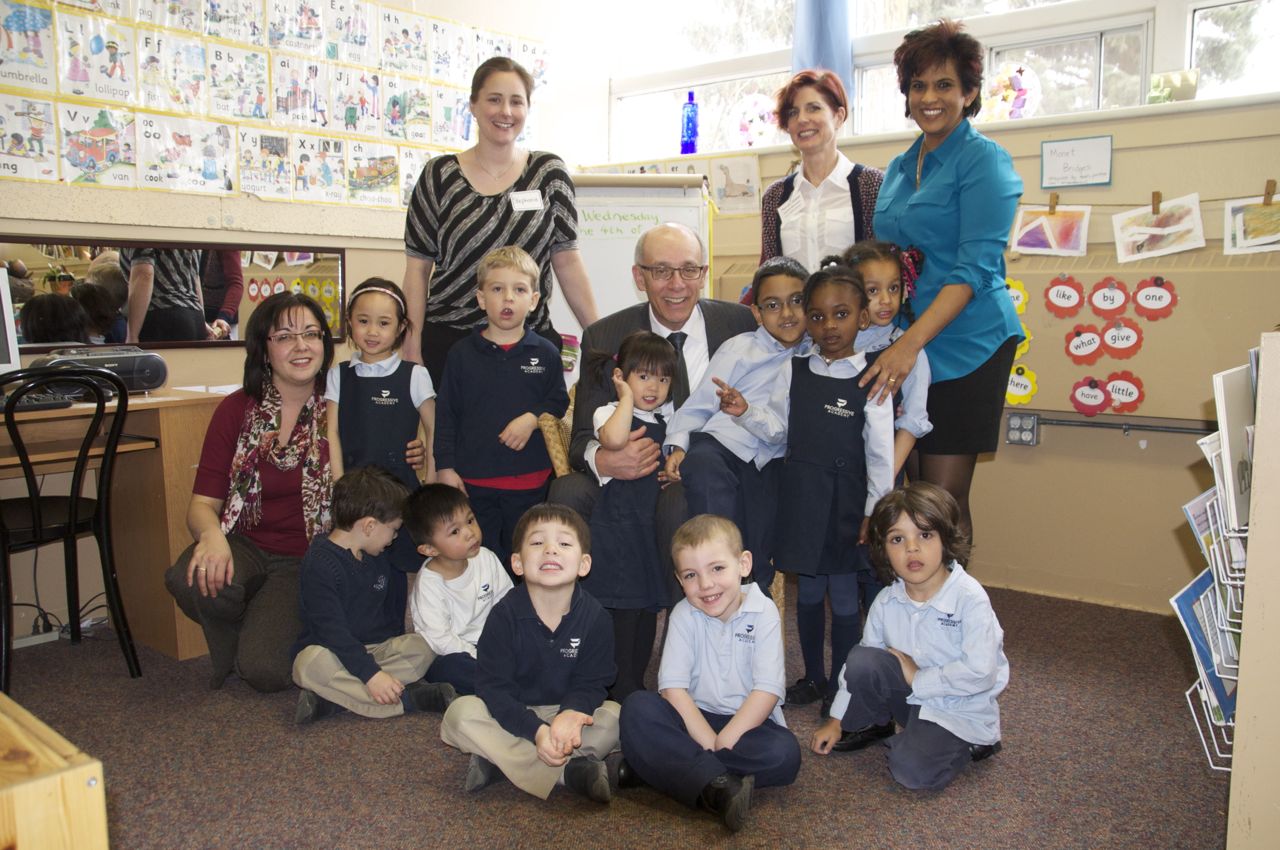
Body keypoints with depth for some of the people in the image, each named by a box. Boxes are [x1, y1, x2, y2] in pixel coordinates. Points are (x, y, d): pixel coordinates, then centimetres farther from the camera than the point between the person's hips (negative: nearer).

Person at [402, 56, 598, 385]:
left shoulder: (549, 172, 4)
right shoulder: (440, 176, 2)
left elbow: (567, 260, 4)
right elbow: (418, 268, 2)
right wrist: (412, 350, -3)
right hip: (447, 342, 0)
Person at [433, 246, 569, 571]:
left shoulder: (545, 353, 1)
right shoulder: (462, 353, 0)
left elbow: (559, 401, 5)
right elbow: (446, 414, 2)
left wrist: (532, 418, -15)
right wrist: (445, 466, -3)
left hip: (530, 480, 1)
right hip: (473, 480, 0)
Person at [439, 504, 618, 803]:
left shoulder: (595, 618, -11)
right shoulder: (505, 615, -15)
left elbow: (590, 684, -9)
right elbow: (493, 687, -18)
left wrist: (571, 713, -33)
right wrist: (536, 731, -32)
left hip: (569, 710, 1)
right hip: (512, 715, -1)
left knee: (615, 717, -25)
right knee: (461, 712, -27)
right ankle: (570, 771, -29)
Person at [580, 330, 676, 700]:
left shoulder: (668, 416, 13)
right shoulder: (610, 413, -7)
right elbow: (613, 438, -31)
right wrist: (628, 396, -17)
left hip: (656, 526, 7)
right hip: (619, 528, -7)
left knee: (649, 607, 14)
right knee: (623, 609, -5)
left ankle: (637, 683, 28)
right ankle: (620, 691, 7)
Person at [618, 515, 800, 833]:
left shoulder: (763, 612, -9)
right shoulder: (684, 615, -4)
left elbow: (768, 689, -16)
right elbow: (673, 687, -12)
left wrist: (722, 743, -23)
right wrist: (708, 742, -24)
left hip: (749, 723, -1)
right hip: (695, 719, 1)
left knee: (784, 753, -33)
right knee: (637, 707, -25)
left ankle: (658, 762, -25)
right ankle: (718, 788, -35)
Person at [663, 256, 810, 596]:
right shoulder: (740, 348, 16)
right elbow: (700, 404, 11)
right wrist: (678, 446, -5)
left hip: (773, 460, 2)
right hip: (721, 444, -1)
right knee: (702, 467, -37)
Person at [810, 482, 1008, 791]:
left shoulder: (969, 598, -22)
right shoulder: (887, 601, -6)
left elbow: (980, 673, -28)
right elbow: (857, 664, 5)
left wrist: (918, 678, -20)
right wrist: (837, 720, 4)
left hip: (961, 709, -4)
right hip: (912, 696, 5)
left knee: (913, 770, -27)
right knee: (861, 659, -21)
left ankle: (964, 744, 5)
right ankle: (873, 725, 8)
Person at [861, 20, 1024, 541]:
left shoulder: (983, 160, -5)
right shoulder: (899, 168, 16)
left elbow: (975, 267, -15)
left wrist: (910, 342, -24)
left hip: (964, 345, -6)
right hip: (902, 347, 6)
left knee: (944, 498, -3)